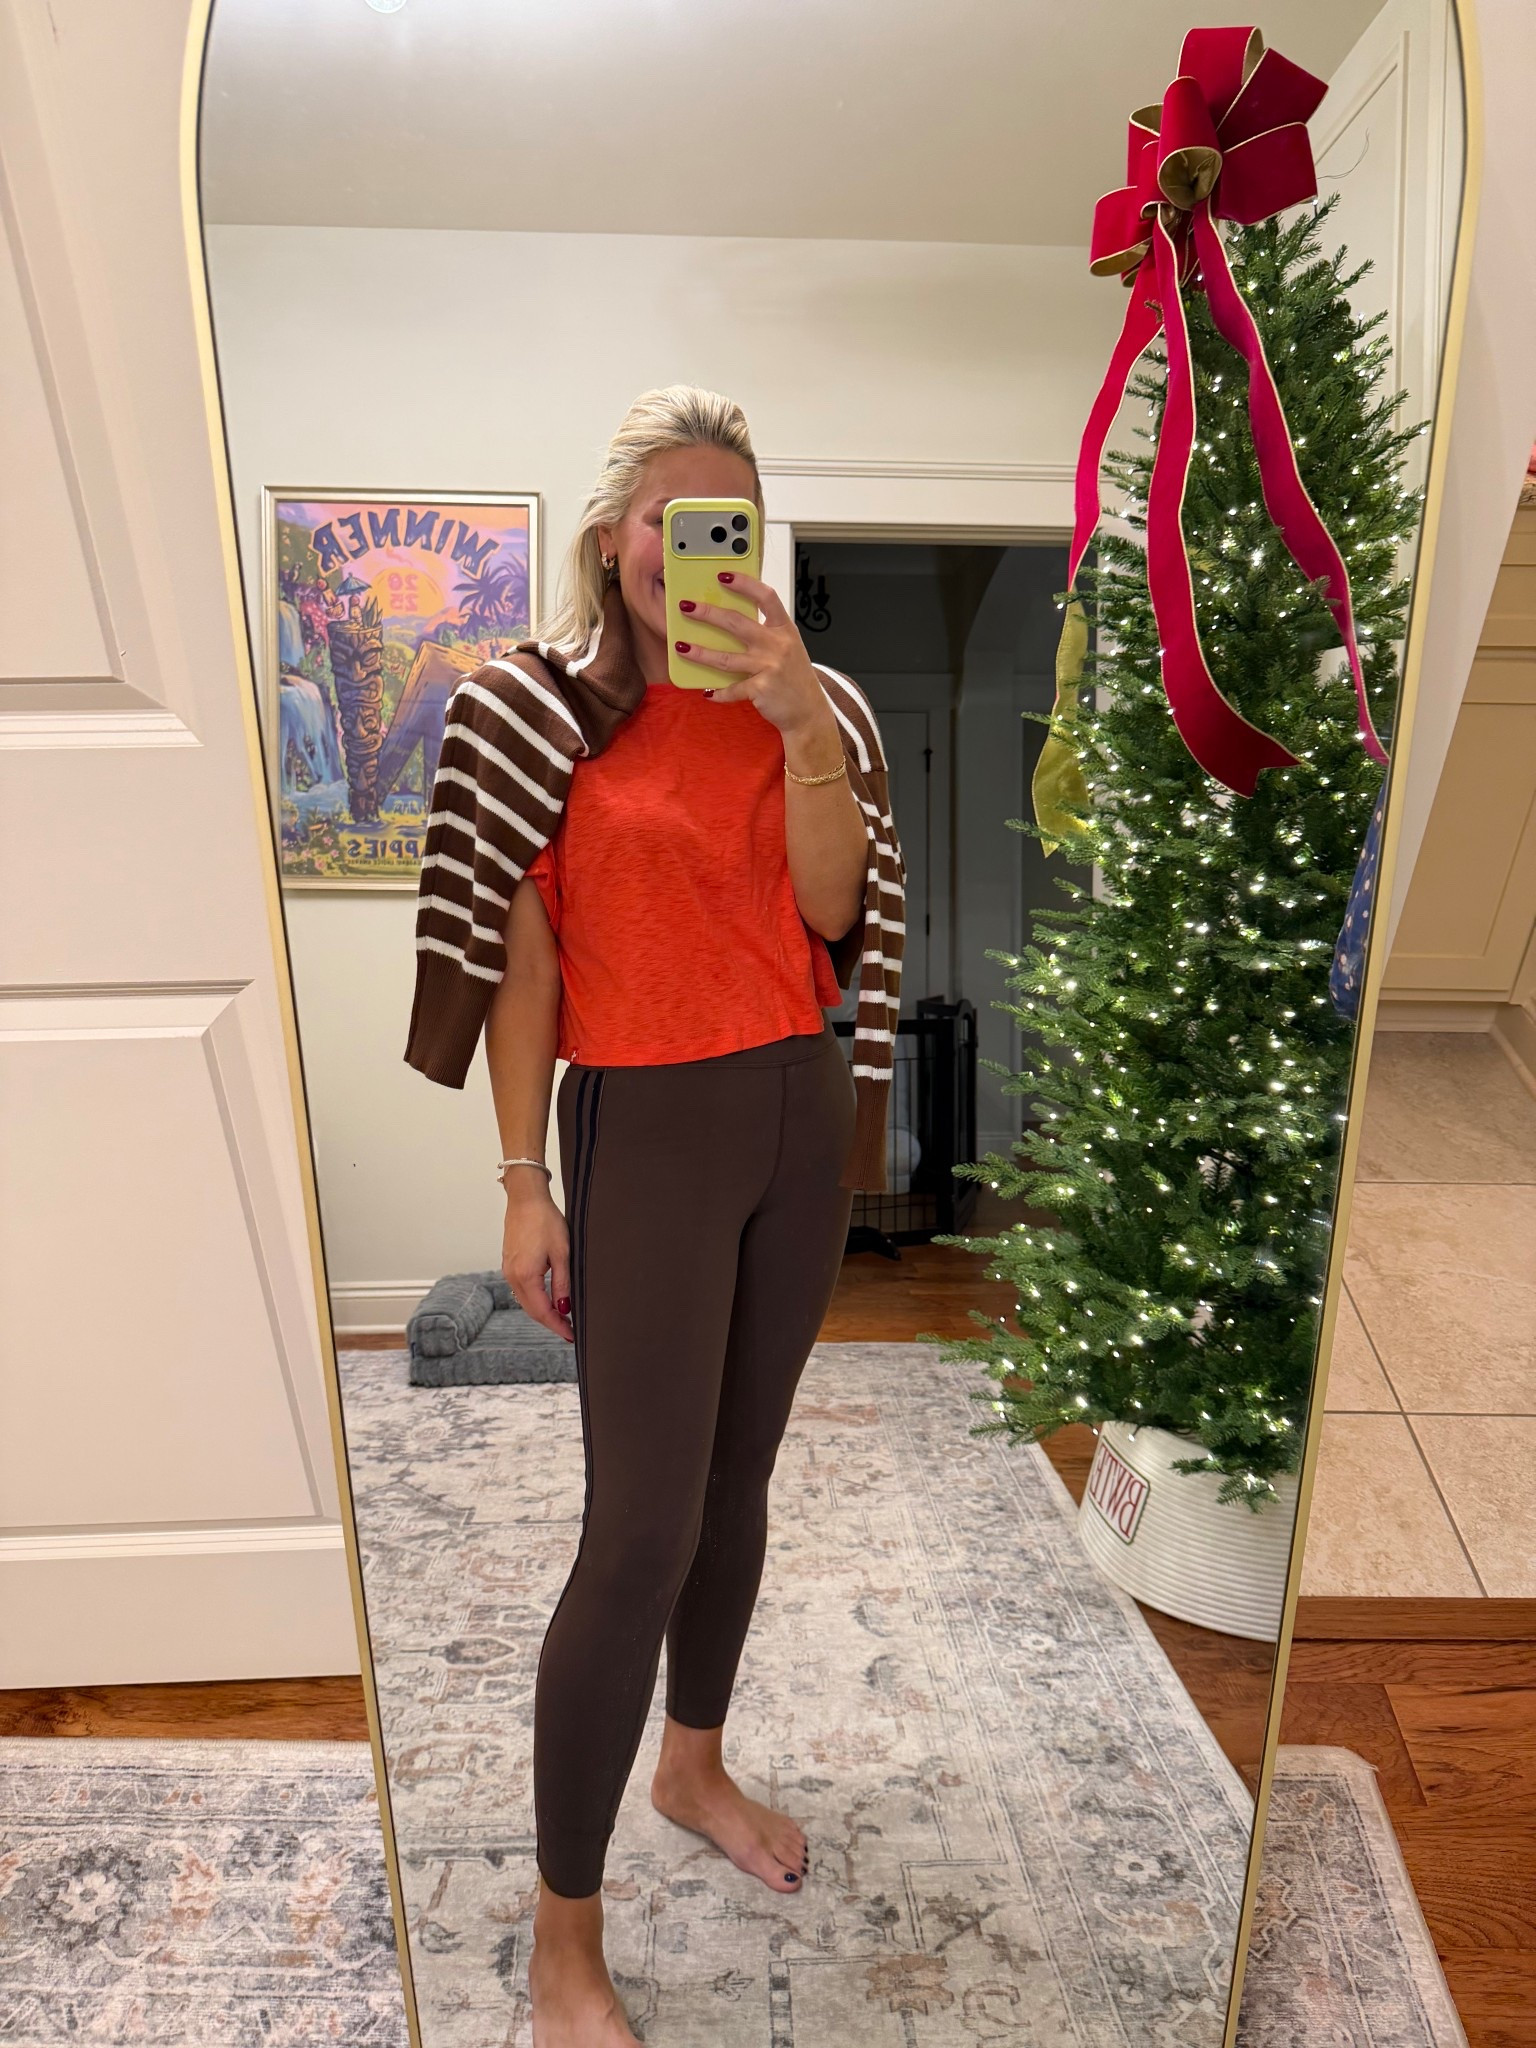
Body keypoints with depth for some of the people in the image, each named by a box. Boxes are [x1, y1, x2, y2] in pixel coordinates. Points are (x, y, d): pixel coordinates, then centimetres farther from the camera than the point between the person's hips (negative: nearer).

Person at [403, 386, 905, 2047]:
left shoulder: (805, 701, 7)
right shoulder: (539, 707, -4)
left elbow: (831, 913, -5)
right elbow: (520, 959, -7)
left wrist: (804, 723, -18)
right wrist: (525, 1181, -8)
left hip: (800, 1115, 5)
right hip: (648, 1128, -5)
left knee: (737, 1478, 17)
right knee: (642, 1526, -3)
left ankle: (693, 1769, 42)